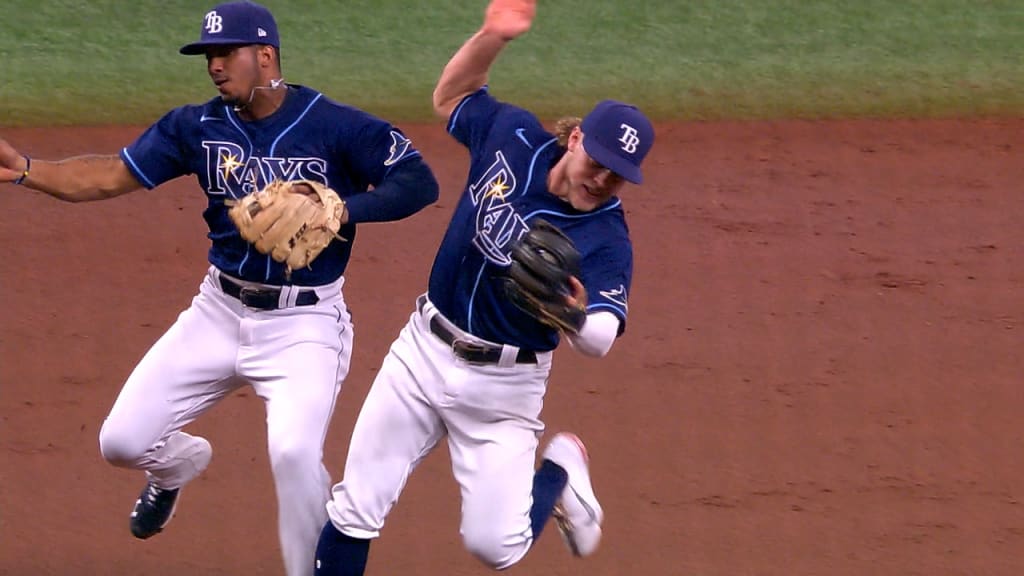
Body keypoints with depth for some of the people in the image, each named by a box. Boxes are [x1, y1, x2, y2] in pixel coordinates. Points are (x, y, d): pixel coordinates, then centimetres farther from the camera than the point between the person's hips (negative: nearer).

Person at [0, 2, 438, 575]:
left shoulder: (336, 126, -13)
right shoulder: (197, 127, -1)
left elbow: (419, 183, -13)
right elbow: (113, 176, -7)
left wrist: (336, 212, -26)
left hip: (305, 323, -5)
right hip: (220, 312, 5)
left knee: (295, 453, -28)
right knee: (123, 440, 4)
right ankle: (179, 464, 41)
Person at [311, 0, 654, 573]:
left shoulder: (607, 242, -21)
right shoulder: (515, 136, -8)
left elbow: (602, 338, -34)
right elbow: (451, 96, 10)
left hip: (502, 390, -4)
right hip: (423, 353, 4)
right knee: (355, 510, 2)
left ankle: (560, 471, 27)